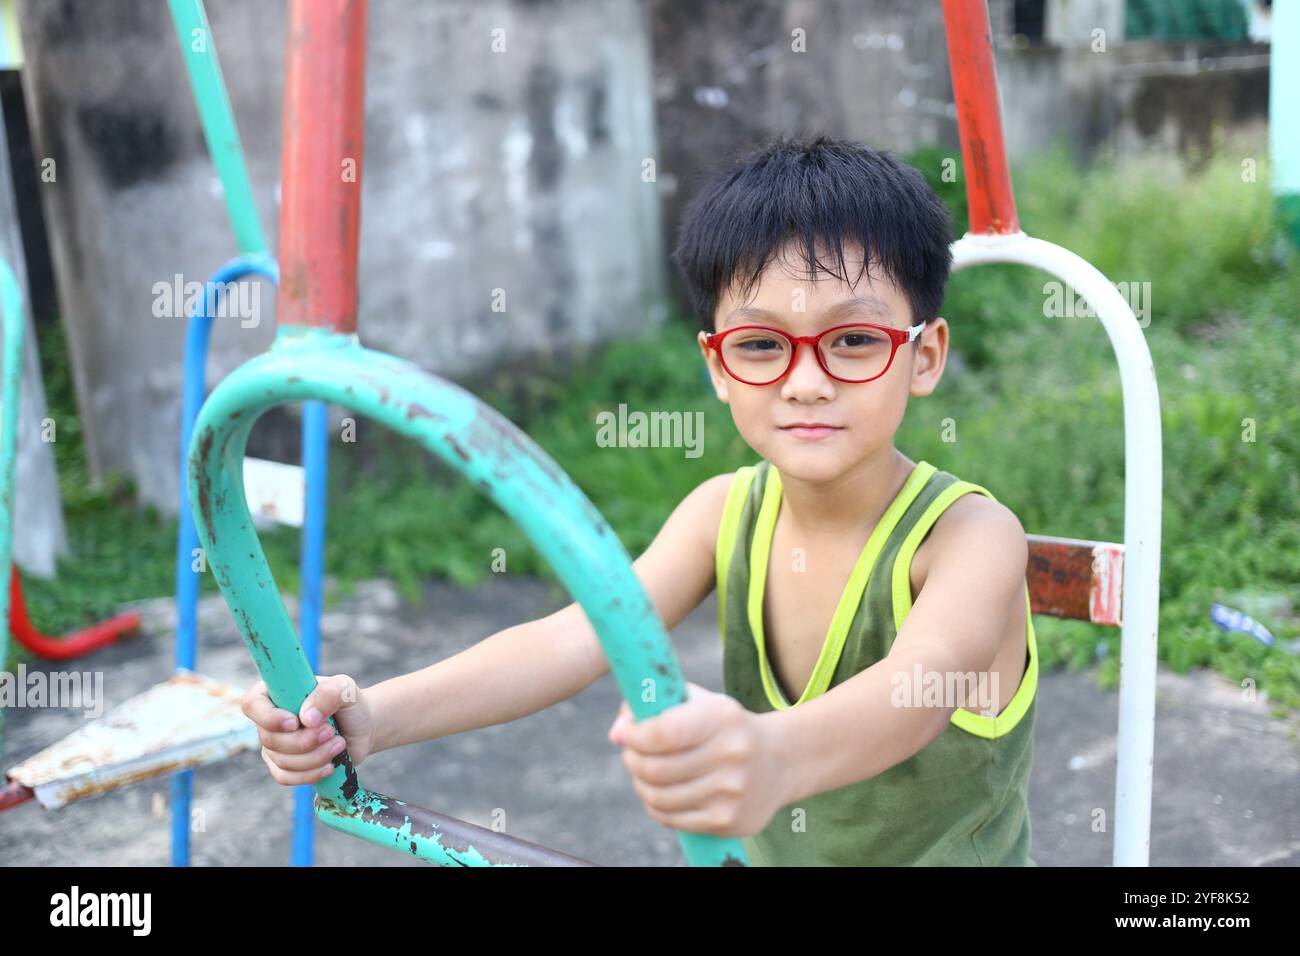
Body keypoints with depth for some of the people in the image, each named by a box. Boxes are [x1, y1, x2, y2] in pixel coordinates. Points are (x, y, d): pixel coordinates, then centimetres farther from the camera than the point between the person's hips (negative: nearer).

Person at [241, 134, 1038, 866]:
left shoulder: (971, 534, -17)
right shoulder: (726, 513, -4)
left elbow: (923, 681, -36)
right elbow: (577, 637, -16)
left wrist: (775, 754, -56)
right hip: (764, 851, 5)